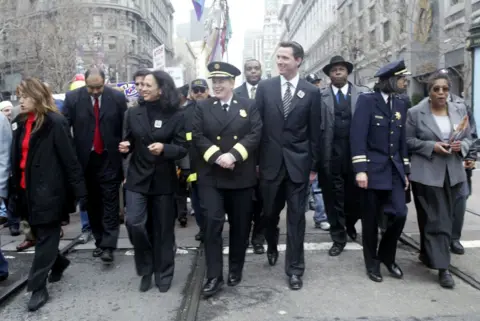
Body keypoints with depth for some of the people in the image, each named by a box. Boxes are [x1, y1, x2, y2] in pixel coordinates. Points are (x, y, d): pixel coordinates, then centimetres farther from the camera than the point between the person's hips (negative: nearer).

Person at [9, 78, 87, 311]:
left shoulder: (55, 122, -12)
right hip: (27, 190, 7)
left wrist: (80, 191, -15)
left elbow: (70, 159, -14)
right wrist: (14, 189, 11)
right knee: (39, 235, 18)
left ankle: (38, 287, 12)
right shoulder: (20, 123, 10)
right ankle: (58, 262, 43)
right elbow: (16, 159, 13)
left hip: (48, 190, -7)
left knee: (46, 238, 3)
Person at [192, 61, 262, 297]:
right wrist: (217, 157, -17)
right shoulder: (202, 107, 8)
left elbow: (255, 134, -5)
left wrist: (233, 155, -18)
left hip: (241, 176, 1)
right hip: (211, 176, 0)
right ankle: (214, 277, 2)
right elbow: (197, 136, -3)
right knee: (212, 223, -7)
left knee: (240, 224, 10)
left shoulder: (248, 106, 6)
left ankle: (235, 269, 28)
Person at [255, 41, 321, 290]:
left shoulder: (311, 92, 0)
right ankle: (272, 247, 44)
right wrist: (255, 160, 0)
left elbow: (314, 132, 1)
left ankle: (294, 268, 16)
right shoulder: (265, 87, 2)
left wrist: (313, 165, 0)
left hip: (298, 162, -1)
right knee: (270, 212, 14)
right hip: (270, 161, 1)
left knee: (296, 217, 4)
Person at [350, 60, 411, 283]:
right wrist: (360, 169, -19)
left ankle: (387, 256, 22)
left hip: (394, 170, 5)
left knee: (400, 214, -2)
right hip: (372, 169, -5)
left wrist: (405, 170, 12)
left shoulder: (400, 104, 12)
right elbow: (357, 136, -14)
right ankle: (372, 263, 23)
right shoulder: (366, 100, -8)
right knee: (371, 220, 4)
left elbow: (402, 139, 14)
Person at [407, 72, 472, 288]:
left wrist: (461, 146, -9)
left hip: (453, 174, 5)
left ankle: (427, 254, 31)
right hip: (427, 174, -5)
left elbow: (468, 138, 13)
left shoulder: (460, 111, 8)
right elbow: (409, 141, -4)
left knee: (446, 218, 13)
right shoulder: (415, 113, -4)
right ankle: (442, 267, 0)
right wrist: (432, 146, -17)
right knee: (436, 219, -5)